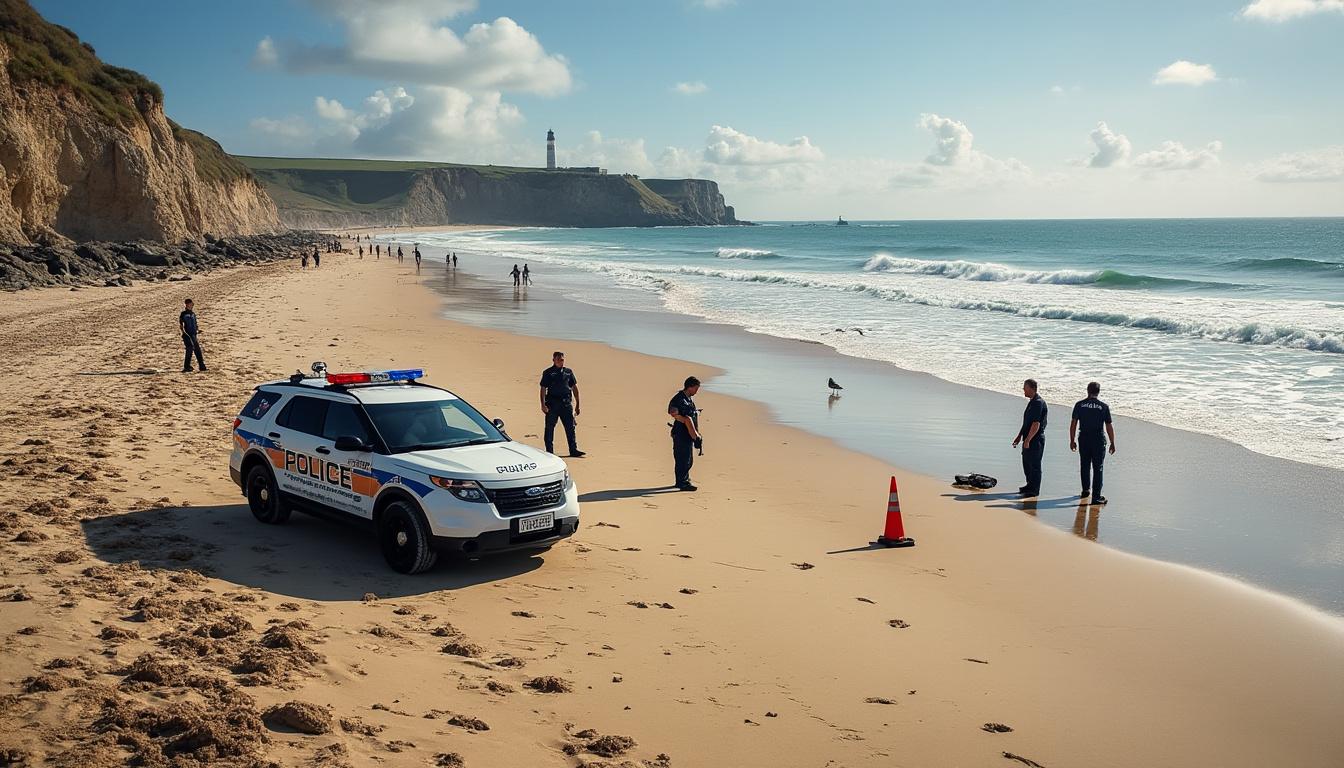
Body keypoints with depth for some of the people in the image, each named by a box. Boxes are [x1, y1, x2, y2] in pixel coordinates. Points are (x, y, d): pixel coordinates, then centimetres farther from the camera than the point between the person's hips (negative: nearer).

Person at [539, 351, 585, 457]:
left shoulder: (568, 372, 12)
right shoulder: (548, 373, 3)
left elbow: (575, 388, 16)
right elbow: (543, 389, -1)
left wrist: (577, 405, 12)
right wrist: (543, 404, -12)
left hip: (566, 403, 3)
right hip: (552, 404, -3)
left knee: (571, 427, 0)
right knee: (550, 428, 2)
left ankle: (573, 450, 5)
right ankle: (549, 451, 10)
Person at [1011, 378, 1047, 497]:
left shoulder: (1038, 403, -18)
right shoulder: (1031, 402, 14)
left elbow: (1036, 424, -23)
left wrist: (1027, 440, -23)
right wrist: (1019, 436, 22)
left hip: (1036, 439, -10)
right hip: (1028, 439, 10)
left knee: (1034, 465, -2)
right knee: (1026, 463, 17)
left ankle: (1034, 490, 6)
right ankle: (1030, 486, 30)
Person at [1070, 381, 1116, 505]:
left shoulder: (1079, 405, -2)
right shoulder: (1104, 407, -6)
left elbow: (1073, 424, -1)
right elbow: (1109, 427, -4)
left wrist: (1072, 440, 8)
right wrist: (1112, 443, 4)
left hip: (1083, 439, 2)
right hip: (1099, 440, -2)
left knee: (1084, 466, 18)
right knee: (1097, 468, 2)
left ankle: (1086, 490, 32)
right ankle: (1096, 496, 0)